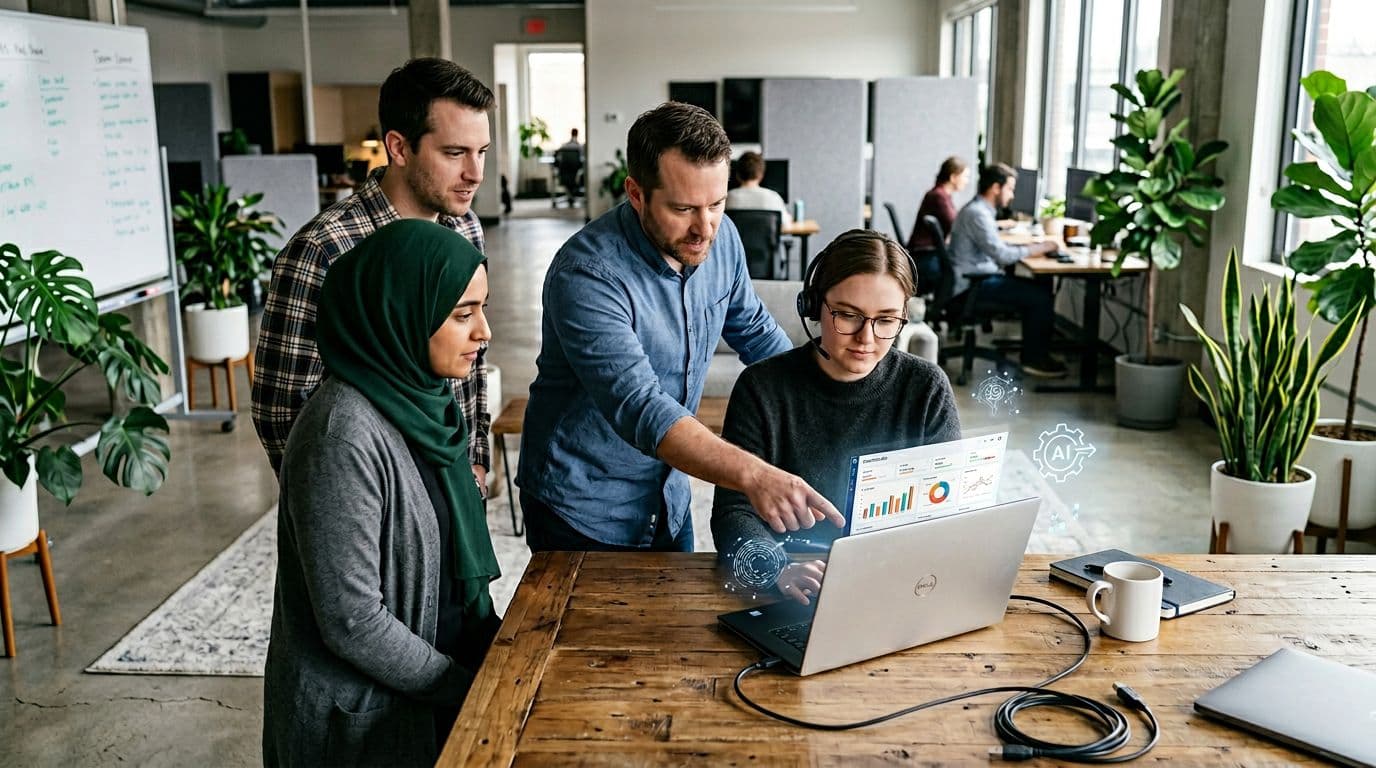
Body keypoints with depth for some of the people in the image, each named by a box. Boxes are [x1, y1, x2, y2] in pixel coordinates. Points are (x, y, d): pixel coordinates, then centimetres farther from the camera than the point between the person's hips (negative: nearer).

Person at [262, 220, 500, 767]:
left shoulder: (422, 400, 0)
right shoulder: (343, 435, -25)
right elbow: (352, 620, -23)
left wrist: (499, 645, 1)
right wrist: (467, 687, -14)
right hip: (360, 719, -7)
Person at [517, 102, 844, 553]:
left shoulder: (720, 237, -7)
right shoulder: (587, 275, -29)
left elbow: (754, 329, 11)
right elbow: (637, 409, -39)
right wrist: (752, 475, -50)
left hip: (668, 499, 6)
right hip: (582, 512, -6)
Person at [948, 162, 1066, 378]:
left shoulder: (978, 209, 14)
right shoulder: (977, 213, -18)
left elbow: (996, 248, 19)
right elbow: (1001, 255, -23)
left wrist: (1031, 247, 6)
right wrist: (1036, 249, -10)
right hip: (972, 286, -10)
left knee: (1036, 290, 8)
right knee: (1042, 296, -11)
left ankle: (1033, 353, 13)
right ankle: (1034, 359, 2)